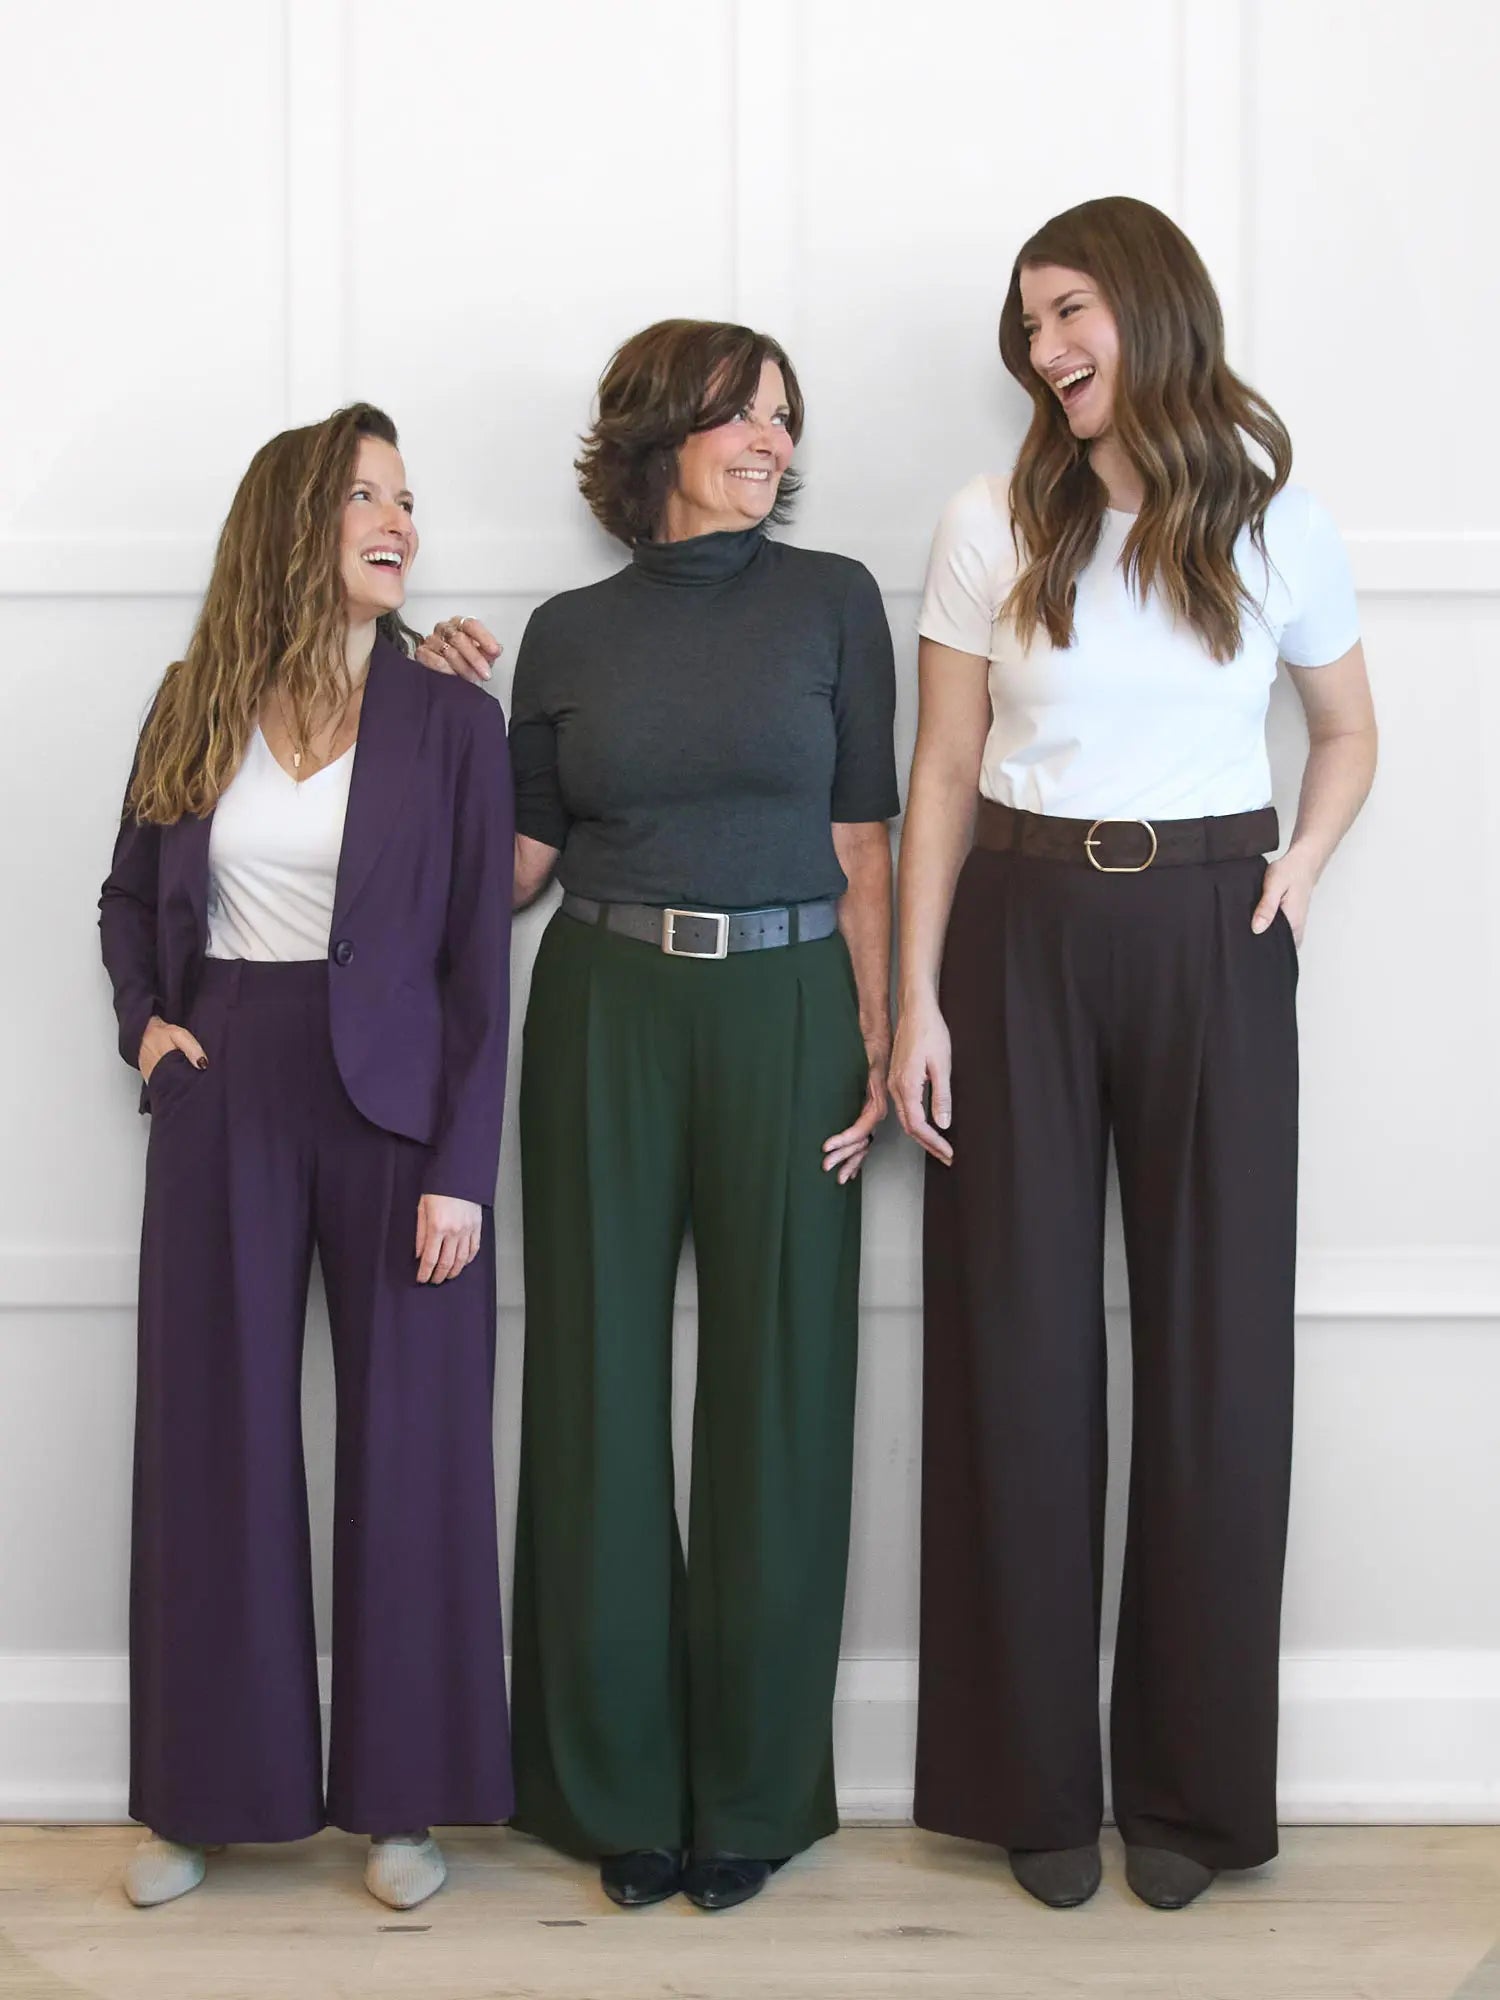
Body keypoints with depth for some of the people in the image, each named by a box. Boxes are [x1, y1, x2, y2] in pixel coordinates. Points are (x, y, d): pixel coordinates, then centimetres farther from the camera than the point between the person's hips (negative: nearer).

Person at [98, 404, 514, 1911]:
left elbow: (478, 960, -4)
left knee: (406, 1446, 3)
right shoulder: (196, 712, 6)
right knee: (212, 1440, 7)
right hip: (225, 1104, 2)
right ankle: (209, 1788, 20)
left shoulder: (450, 721, 0)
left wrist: (462, 1167, -10)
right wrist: (146, 1022, 1)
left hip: (393, 1104, -2)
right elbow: (129, 901, 20)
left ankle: (400, 1795, 17)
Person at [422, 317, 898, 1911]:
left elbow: (864, 841, 1)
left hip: (785, 1009, -1)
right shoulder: (568, 632, 8)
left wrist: (880, 1043, -6)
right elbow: (517, 867, 9)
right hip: (605, 1012, 1)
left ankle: (753, 1792, 16)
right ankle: (619, 1785, 18)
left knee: (778, 1386, 2)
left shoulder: (831, 599, 4)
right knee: (602, 1381, 3)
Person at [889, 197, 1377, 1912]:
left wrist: (1301, 867, 0)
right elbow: (943, 775, 3)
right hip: (1022, 932, 0)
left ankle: (1192, 1785, 16)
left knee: (1214, 1348, 2)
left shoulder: (1275, 526, 4)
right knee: (1021, 1351, 3)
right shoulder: (992, 528, 3)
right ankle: (1037, 1781, 16)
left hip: (1211, 941, 0)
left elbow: (1349, 732, 18)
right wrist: (916, 998, -3)